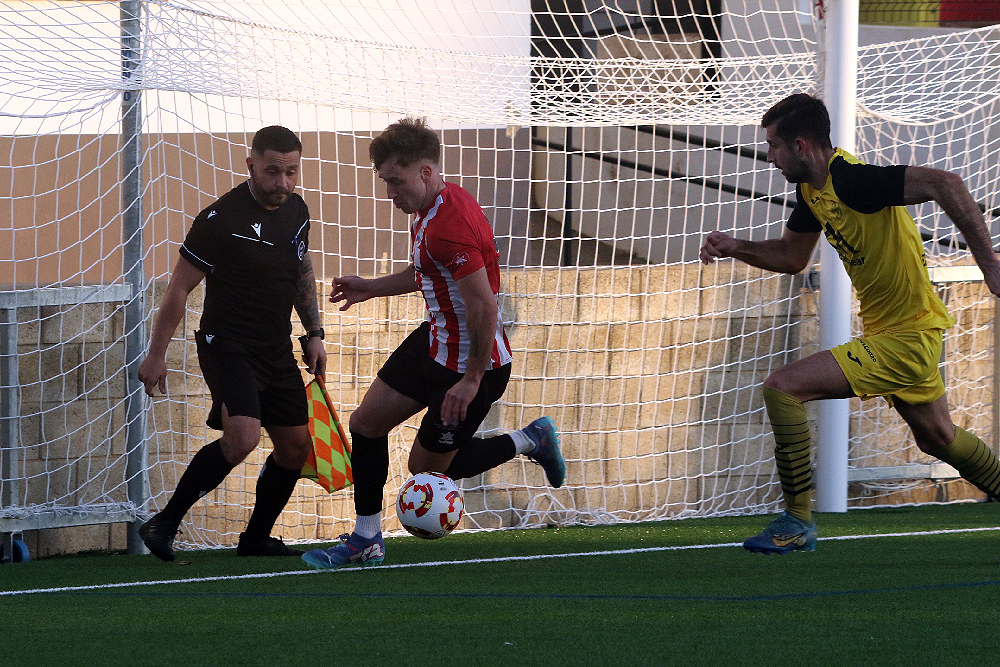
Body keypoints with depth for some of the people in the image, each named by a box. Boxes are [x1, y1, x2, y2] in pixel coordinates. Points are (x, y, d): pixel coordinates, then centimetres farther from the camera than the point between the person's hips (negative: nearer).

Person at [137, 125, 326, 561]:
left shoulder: (296, 210, 5)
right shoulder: (221, 219, -18)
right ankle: (163, 524, -16)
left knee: (295, 445, 9)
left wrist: (313, 333, 18)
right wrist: (156, 355, -11)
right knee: (242, 438, -26)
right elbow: (180, 287, -12)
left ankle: (256, 538, 26)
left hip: (278, 350, 8)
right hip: (227, 346, -8)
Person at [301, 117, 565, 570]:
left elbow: (485, 308, -31)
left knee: (426, 468, 5)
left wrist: (473, 380, -25)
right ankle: (366, 540, 22)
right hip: (435, 341, 10)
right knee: (366, 423, 12)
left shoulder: (449, 227, -31)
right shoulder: (432, 207, 2)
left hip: (472, 359, -10)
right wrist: (372, 289, 24)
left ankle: (530, 441, 19)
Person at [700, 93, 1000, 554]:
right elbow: (792, 256, 20)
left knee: (782, 388, -16)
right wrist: (735, 248, 3)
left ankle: (798, 523, -8)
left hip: (904, 340, -10)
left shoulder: (852, 179, -25)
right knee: (936, 436, 27)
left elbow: (944, 184, -33)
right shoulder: (812, 188, 4)